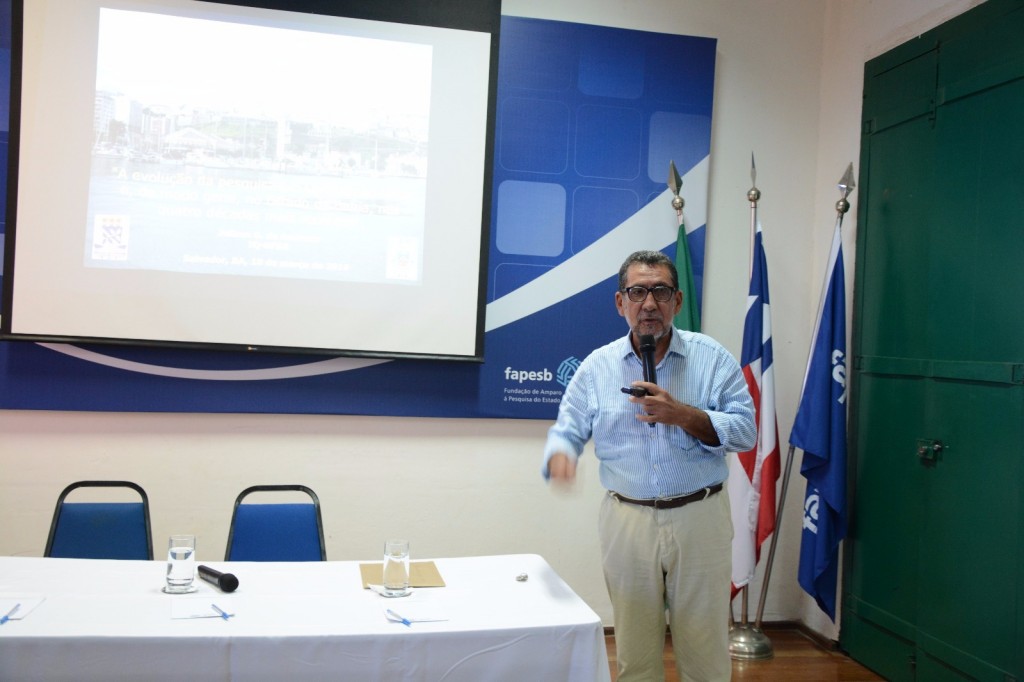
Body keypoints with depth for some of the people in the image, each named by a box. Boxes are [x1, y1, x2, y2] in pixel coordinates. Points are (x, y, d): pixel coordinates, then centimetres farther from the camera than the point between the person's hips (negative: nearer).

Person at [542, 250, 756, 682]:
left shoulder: (712, 357, -1)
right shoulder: (597, 366, 2)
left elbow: (745, 431, -5)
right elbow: (566, 432, 2)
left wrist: (682, 415, -19)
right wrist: (560, 457, -21)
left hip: (699, 519, -1)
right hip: (627, 522, 1)